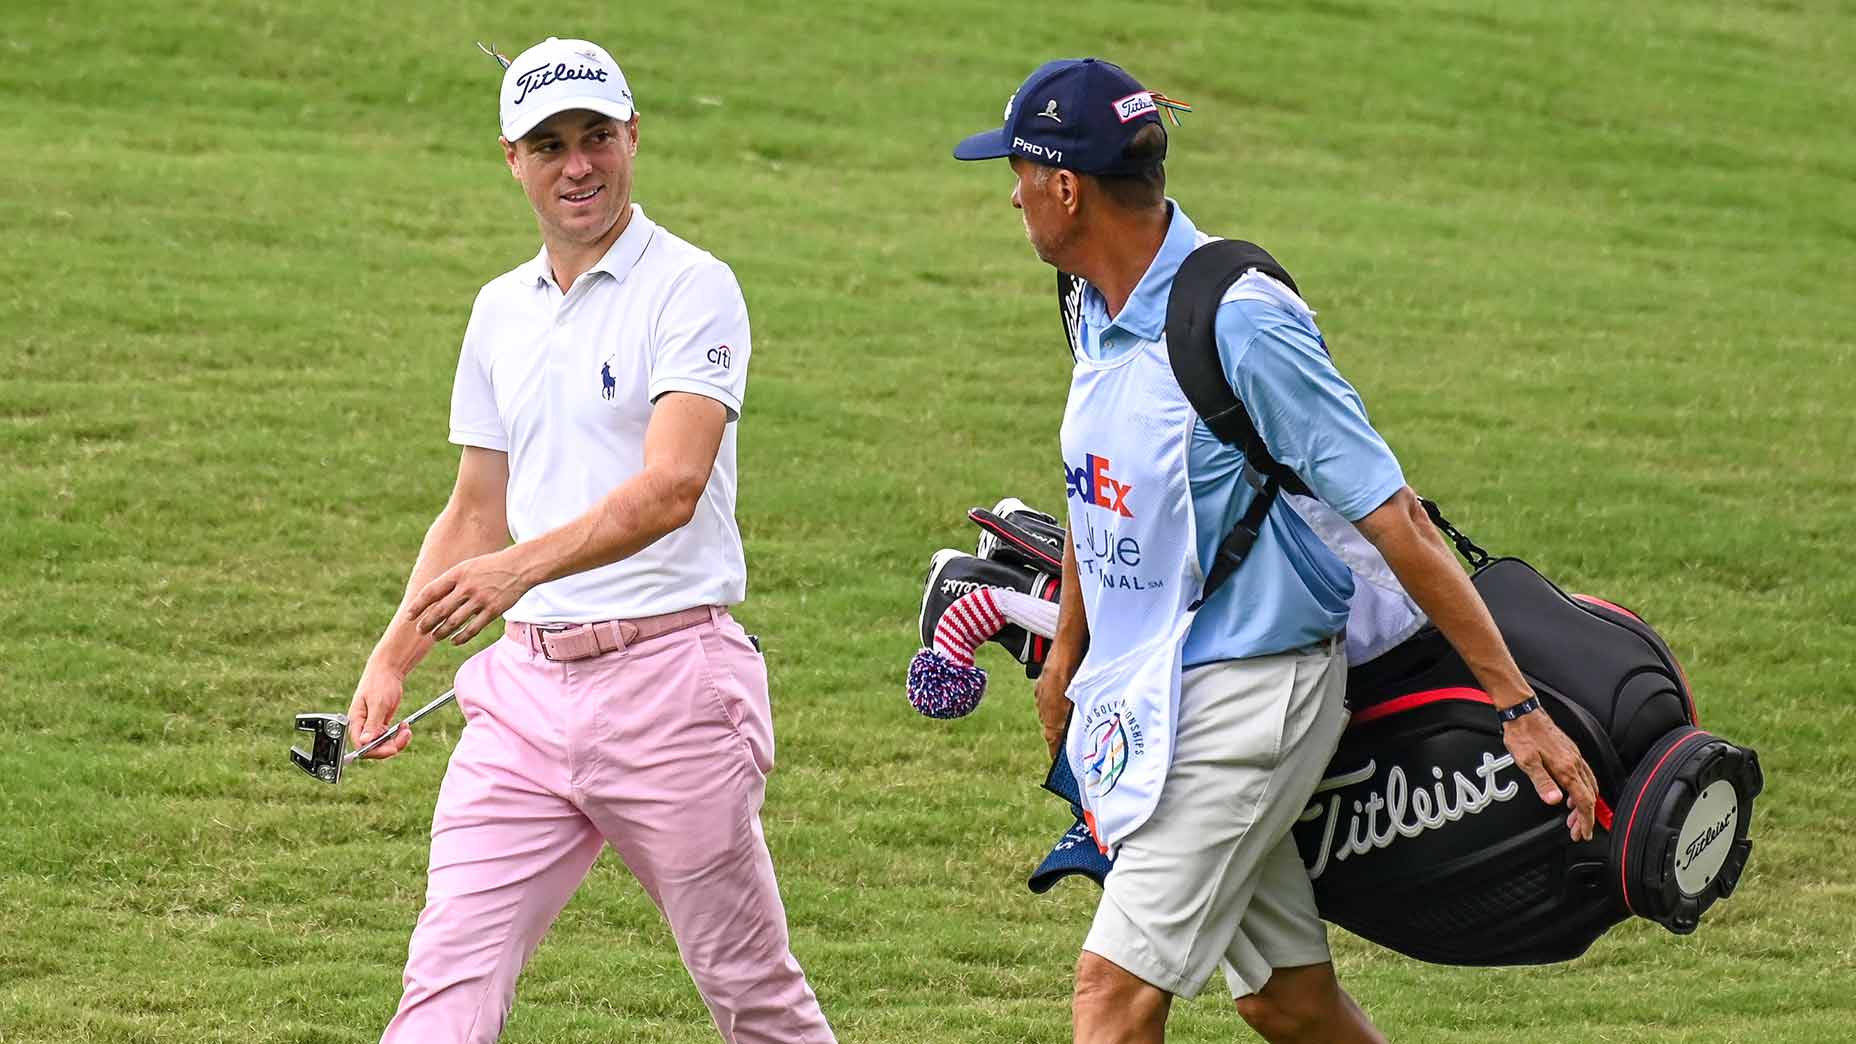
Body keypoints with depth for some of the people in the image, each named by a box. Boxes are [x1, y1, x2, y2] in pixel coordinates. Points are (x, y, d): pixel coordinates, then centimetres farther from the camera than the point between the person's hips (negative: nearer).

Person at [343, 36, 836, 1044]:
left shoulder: (692, 289, -7)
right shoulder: (501, 311, 15)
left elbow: (672, 488, -21)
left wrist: (522, 566, -34)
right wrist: (391, 659, 10)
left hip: (668, 678, -6)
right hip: (527, 684, 6)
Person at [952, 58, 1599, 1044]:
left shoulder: (1241, 326, -22)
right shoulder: (1099, 310, 4)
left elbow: (1394, 521, -21)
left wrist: (1520, 710, -21)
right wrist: (1064, 659, 33)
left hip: (1245, 698, -8)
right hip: (1148, 696, 8)